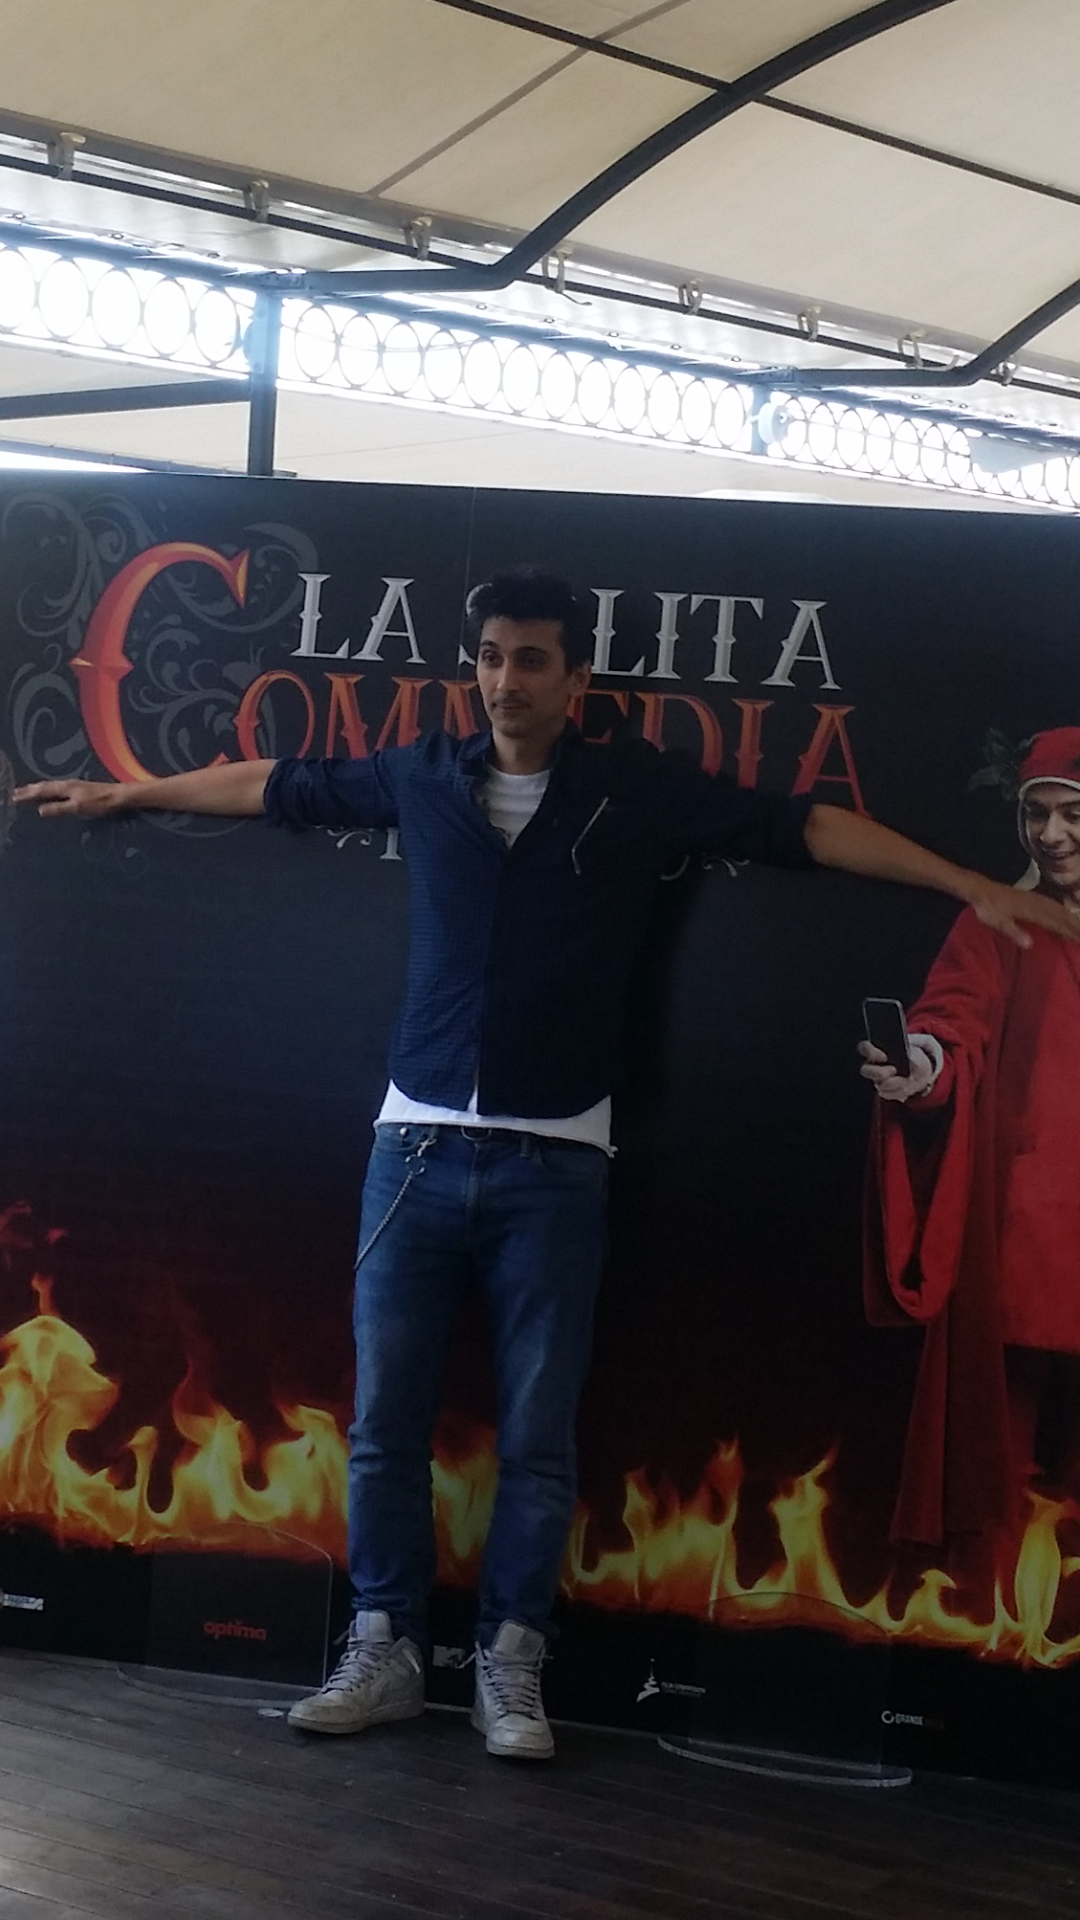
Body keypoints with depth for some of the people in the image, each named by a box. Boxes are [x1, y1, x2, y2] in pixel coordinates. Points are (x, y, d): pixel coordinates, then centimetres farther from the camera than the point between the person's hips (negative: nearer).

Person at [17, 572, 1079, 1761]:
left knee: (537, 1439, 2)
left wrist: (970, 886, -6)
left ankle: (509, 1665, 14)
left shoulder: (639, 792, 1)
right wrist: (122, 794, 30)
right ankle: (383, 1654, 16)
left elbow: (808, 830, -1)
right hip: (417, 1150, 2)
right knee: (385, 1423, 4)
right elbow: (275, 787, 21)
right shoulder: (423, 779, 7)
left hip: (552, 1167, -2)